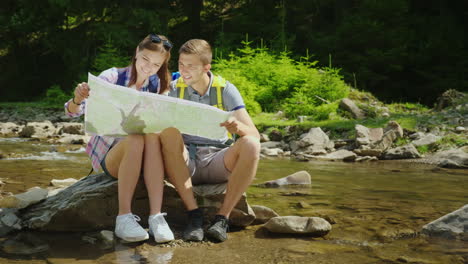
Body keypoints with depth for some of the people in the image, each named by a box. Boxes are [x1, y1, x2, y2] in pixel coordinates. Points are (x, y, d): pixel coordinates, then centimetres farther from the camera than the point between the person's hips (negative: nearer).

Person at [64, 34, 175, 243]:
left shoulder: (157, 85, 4)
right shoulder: (112, 77, -8)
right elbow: (73, 112, -15)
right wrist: (77, 100, -37)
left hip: (141, 159, 3)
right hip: (108, 154, -2)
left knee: (153, 136, -31)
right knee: (136, 140, -35)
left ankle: (156, 215, -37)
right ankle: (124, 217, -32)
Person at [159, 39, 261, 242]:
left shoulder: (225, 89, 0)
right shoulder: (174, 89, 3)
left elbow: (255, 134, -8)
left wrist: (238, 128, -32)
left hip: (217, 161, 0)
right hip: (185, 163, 0)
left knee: (250, 144, -29)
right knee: (169, 133, -30)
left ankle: (222, 217, -24)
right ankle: (193, 214, -29)